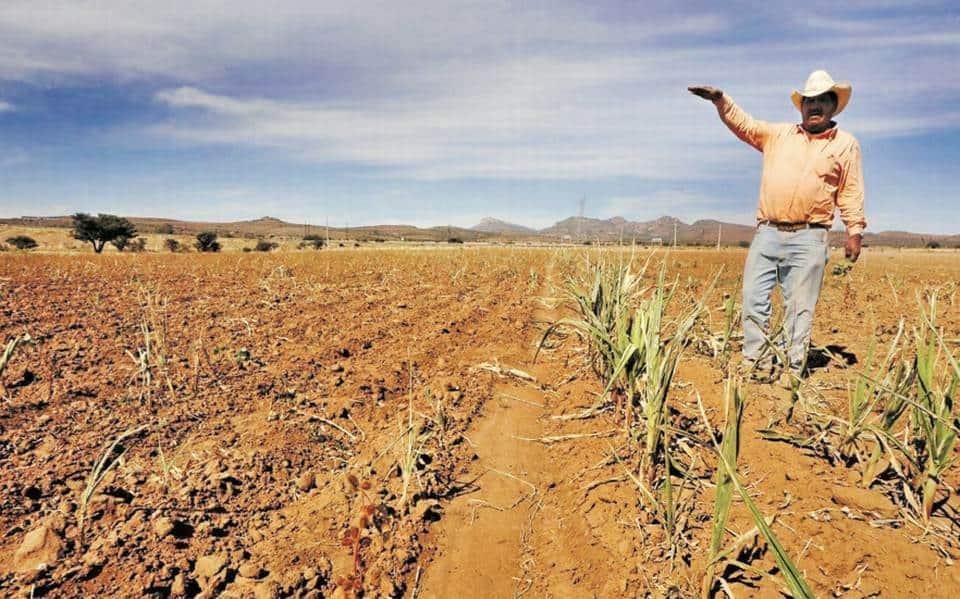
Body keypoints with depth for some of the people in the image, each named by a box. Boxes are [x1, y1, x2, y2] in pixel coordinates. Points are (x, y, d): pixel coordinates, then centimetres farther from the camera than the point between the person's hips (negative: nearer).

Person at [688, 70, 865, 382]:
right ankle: (757, 363, 9)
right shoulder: (778, 134, 16)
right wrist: (720, 100, -3)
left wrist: (855, 230, -1)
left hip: (809, 238, -2)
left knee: (799, 308, -1)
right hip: (767, 233, 2)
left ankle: (791, 371, 8)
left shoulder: (846, 144, 11)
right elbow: (743, 123, 12)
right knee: (753, 299, -1)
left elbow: (851, 193, 8)